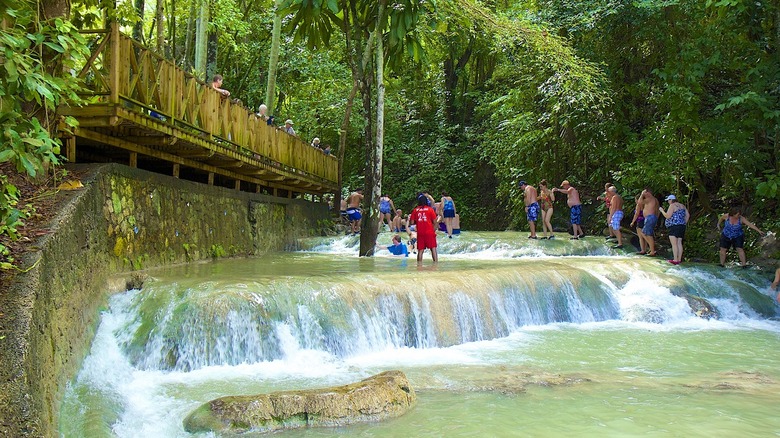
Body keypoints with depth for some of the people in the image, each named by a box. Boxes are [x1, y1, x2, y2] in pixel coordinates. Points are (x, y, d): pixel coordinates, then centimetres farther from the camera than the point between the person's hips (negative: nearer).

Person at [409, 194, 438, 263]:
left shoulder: (415, 210, 4)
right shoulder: (430, 209, -1)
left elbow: (411, 222, 3)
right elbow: (435, 222, -2)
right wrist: (434, 230, 11)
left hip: (420, 233, 2)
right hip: (430, 232, -2)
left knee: (420, 250, 6)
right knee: (433, 248, 0)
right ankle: (436, 262, -9)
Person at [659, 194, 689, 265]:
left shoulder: (672, 206, -9)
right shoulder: (682, 206, 16)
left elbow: (667, 216, -14)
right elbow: (688, 215, 16)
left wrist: (662, 211, 1)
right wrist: (684, 223, 19)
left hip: (674, 227, -9)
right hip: (682, 227, 9)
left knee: (674, 243, -9)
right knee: (679, 243, 8)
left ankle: (675, 260, -13)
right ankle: (679, 259, 8)